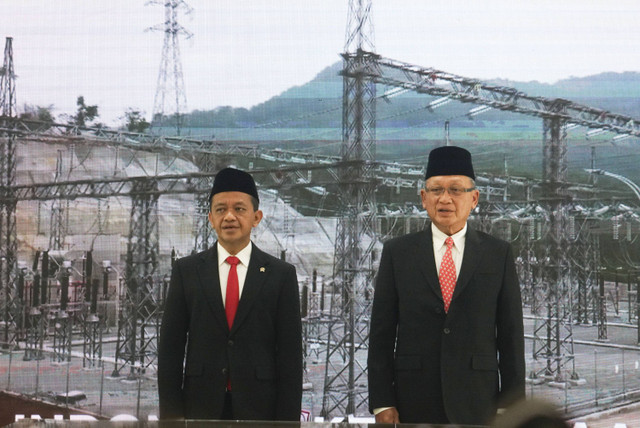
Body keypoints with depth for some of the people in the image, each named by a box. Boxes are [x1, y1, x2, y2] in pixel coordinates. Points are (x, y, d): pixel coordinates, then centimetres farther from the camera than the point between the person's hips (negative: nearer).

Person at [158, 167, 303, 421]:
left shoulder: (281, 275, 2)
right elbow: (170, 349, 4)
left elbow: (291, 354, 0)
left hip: (259, 409, 0)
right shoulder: (186, 271, 5)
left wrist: (288, 419, -5)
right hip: (201, 408, 1)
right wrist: (171, 414, -2)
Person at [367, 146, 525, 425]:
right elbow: (381, 334, 3)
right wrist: (382, 403, -3)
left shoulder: (498, 254, 5)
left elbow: (511, 336, 4)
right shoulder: (396, 252, 4)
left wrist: (512, 406, 0)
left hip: (477, 407, 0)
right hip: (413, 407, 0)